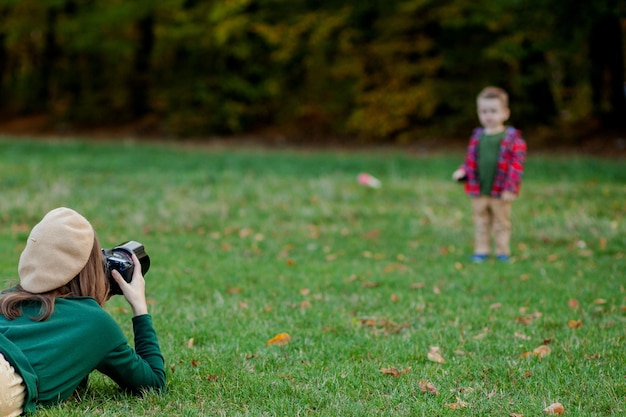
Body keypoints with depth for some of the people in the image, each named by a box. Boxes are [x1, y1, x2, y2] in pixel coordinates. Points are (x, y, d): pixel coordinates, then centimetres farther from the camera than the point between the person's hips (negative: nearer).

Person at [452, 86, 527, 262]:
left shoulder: (513, 139, -9)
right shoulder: (477, 137, 4)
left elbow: (516, 165, -11)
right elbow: (470, 161, 11)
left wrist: (510, 188, -17)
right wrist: (462, 171, -9)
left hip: (500, 193, -3)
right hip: (478, 191, 4)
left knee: (501, 223, 10)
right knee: (481, 222, 12)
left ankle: (503, 251, 21)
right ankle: (481, 251, 21)